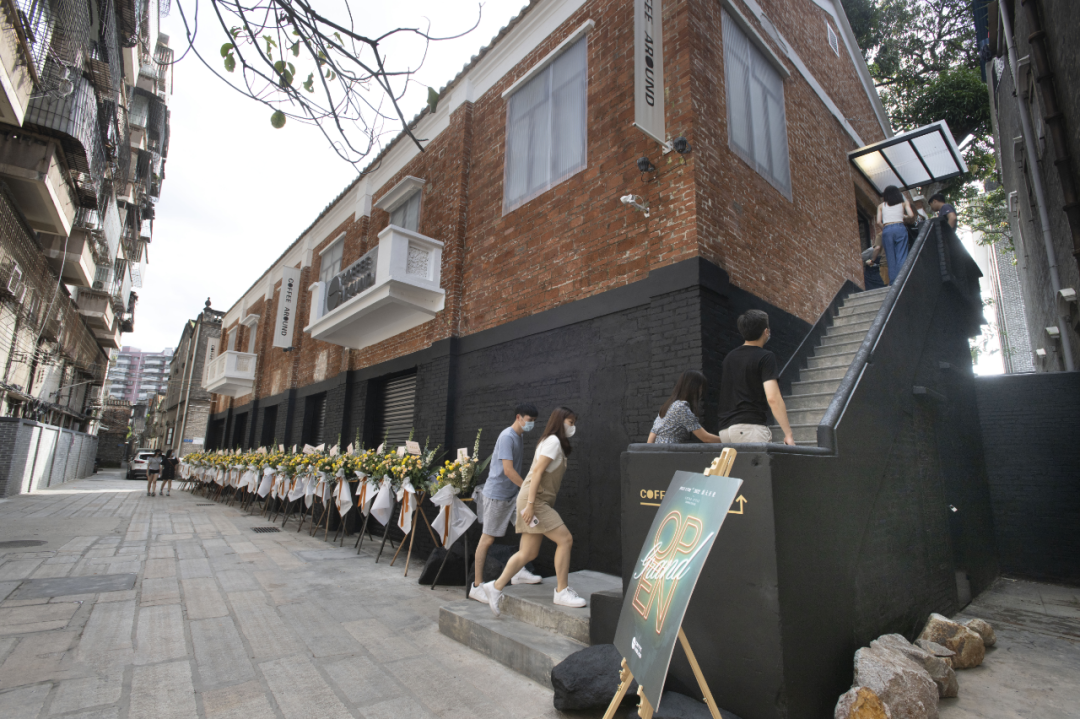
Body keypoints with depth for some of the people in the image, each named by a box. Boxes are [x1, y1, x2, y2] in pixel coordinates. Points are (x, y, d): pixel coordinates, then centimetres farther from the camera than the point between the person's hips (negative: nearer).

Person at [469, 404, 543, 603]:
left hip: (511, 493, 9)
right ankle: (477, 586, 9)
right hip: (497, 494, -9)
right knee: (488, 539, -1)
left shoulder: (519, 437, 12)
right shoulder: (507, 437, -17)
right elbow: (508, 470, -23)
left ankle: (519, 572, 13)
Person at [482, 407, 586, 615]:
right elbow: (537, 471, -18)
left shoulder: (556, 443, 19)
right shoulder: (553, 441, -10)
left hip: (540, 501, 10)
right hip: (534, 499, -10)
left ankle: (496, 587, 17)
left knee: (528, 553, 9)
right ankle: (562, 592, 1)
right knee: (565, 539, -10)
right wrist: (530, 504, -23)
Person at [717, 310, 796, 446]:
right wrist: (788, 434, -12)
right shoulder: (765, 357, -5)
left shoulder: (729, 357, 16)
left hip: (725, 429, 7)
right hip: (750, 426, -7)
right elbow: (773, 398, -15)